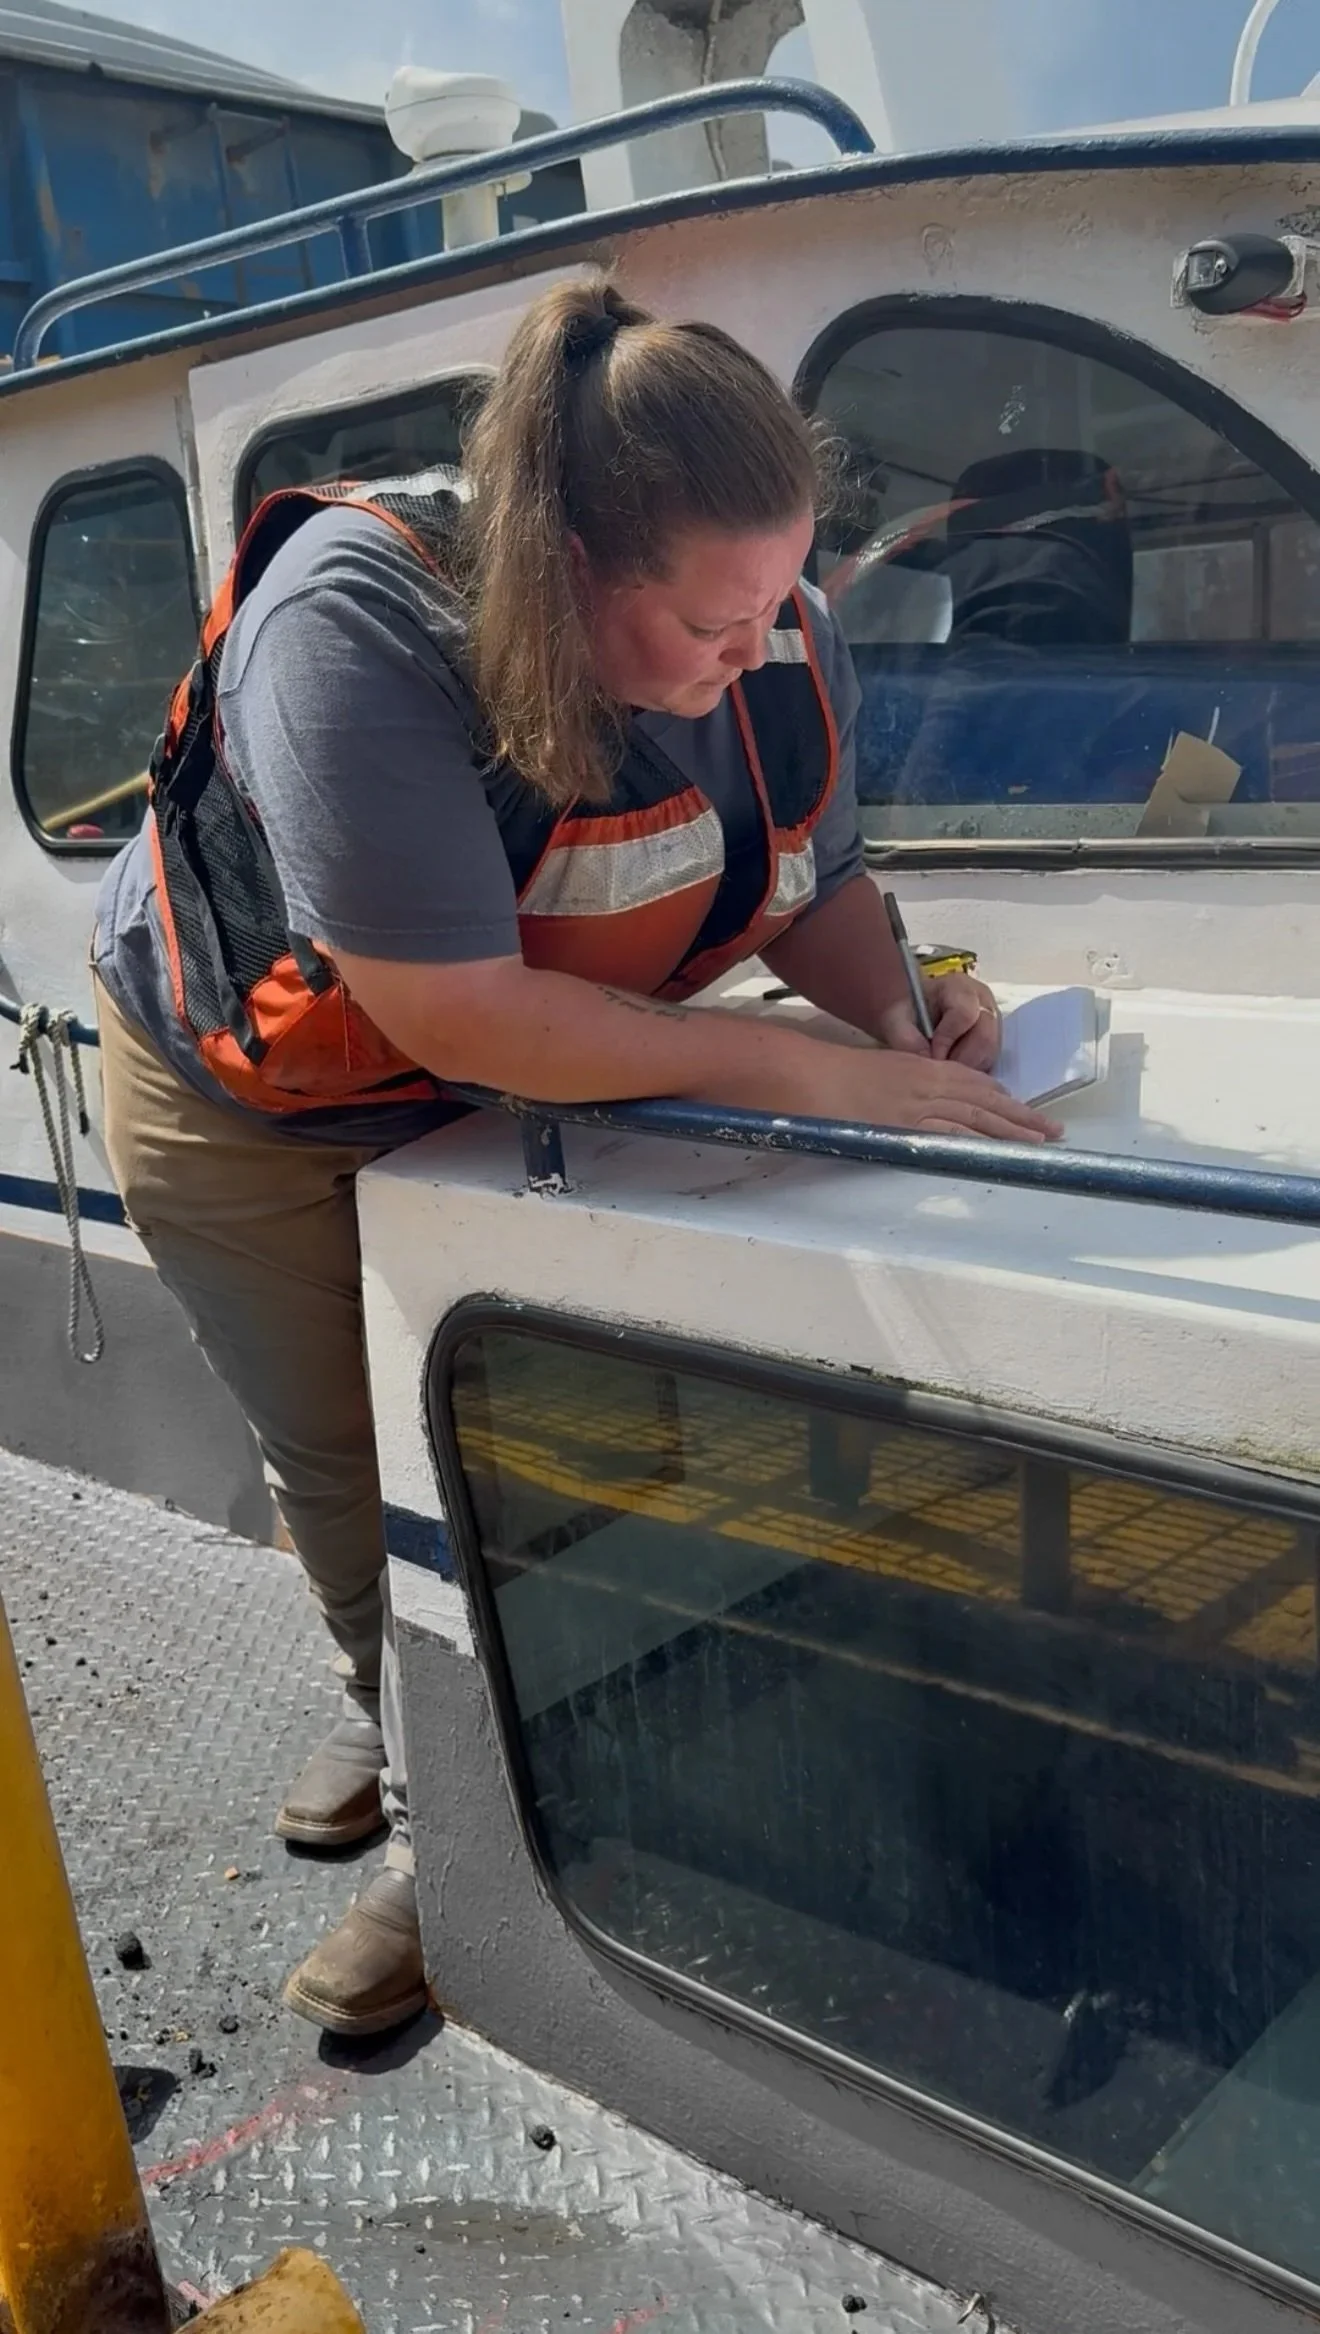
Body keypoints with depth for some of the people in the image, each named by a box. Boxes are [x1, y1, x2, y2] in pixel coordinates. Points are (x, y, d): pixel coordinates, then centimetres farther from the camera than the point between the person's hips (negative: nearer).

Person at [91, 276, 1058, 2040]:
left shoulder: (781, 641, -22)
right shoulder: (357, 630, -40)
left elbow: (818, 883, -6)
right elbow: (459, 1013, -42)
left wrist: (900, 1007, -28)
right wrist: (816, 1077, -40)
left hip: (502, 1093, 3)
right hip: (246, 1087, -2)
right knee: (338, 1465, 16)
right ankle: (398, 1713, 46)